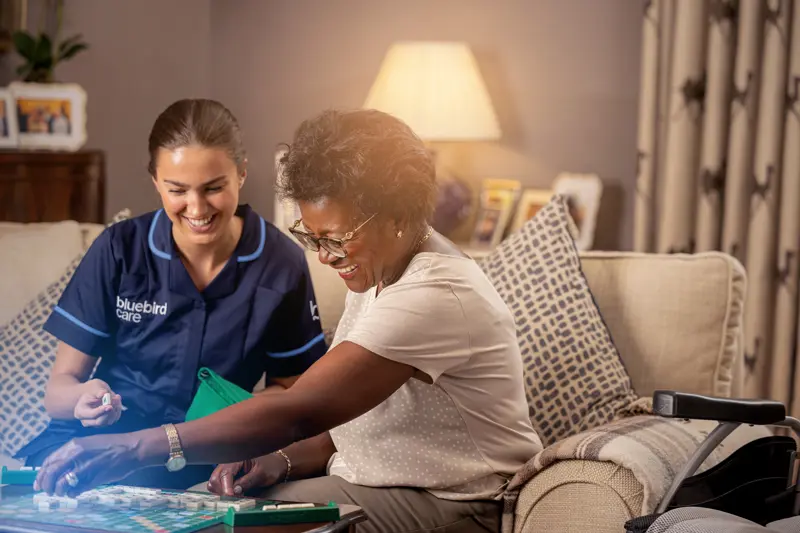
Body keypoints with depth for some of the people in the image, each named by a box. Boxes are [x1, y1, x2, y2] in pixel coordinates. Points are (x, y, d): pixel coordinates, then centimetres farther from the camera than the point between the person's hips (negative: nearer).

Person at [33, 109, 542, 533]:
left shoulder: (437, 295, -25)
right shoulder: (377, 272, 8)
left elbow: (302, 411, -32)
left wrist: (141, 446, -33)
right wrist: (283, 461, -6)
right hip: (365, 482, 9)